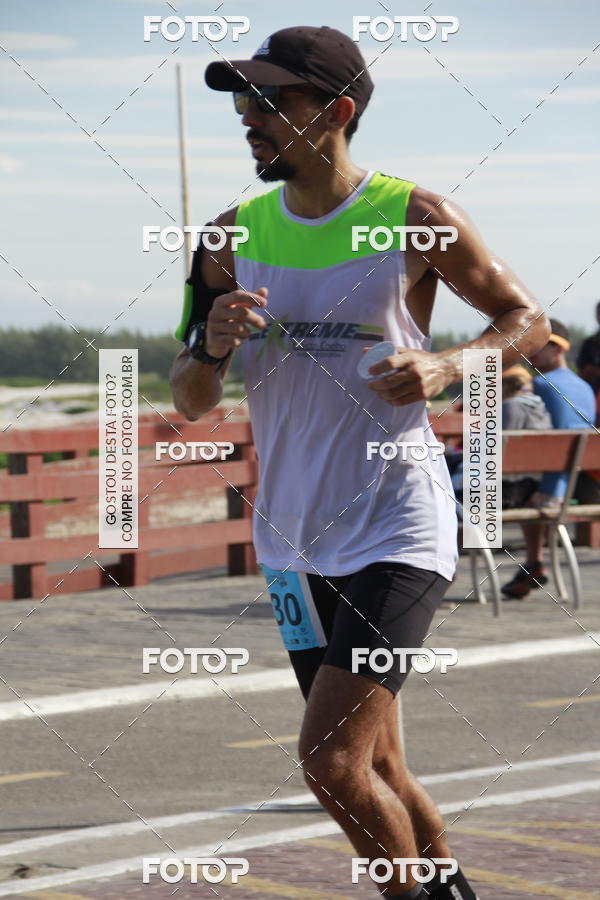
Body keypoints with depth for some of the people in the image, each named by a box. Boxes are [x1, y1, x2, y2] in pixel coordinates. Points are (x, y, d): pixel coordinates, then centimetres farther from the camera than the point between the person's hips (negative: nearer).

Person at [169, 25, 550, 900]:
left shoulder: (413, 218, -8)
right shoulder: (233, 237, 4)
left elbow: (527, 319, 3)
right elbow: (189, 403, 7)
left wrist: (446, 366, -17)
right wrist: (211, 344, -16)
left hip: (397, 532, -6)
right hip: (294, 541, 6)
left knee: (332, 762, -16)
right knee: (376, 774, 14)